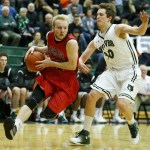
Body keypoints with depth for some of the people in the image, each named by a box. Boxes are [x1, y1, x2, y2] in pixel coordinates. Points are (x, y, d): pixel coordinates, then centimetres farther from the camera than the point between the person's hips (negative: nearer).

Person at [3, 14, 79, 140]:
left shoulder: (71, 42, -21)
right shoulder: (49, 36, -1)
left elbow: (72, 65, -23)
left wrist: (50, 63, -18)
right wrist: (35, 48, 4)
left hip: (66, 82, -5)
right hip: (50, 76, 5)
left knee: (49, 113, -10)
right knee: (32, 101, -20)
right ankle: (16, 125, -35)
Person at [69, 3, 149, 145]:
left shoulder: (118, 29, -16)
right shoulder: (96, 40, 4)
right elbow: (83, 57, 11)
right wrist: (80, 63, -13)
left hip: (130, 72, -6)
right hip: (112, 71, 6)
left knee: (122, 104, -22)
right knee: (92, 96, -7)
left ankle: (133, 125, 12)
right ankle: (85, 134, 3)